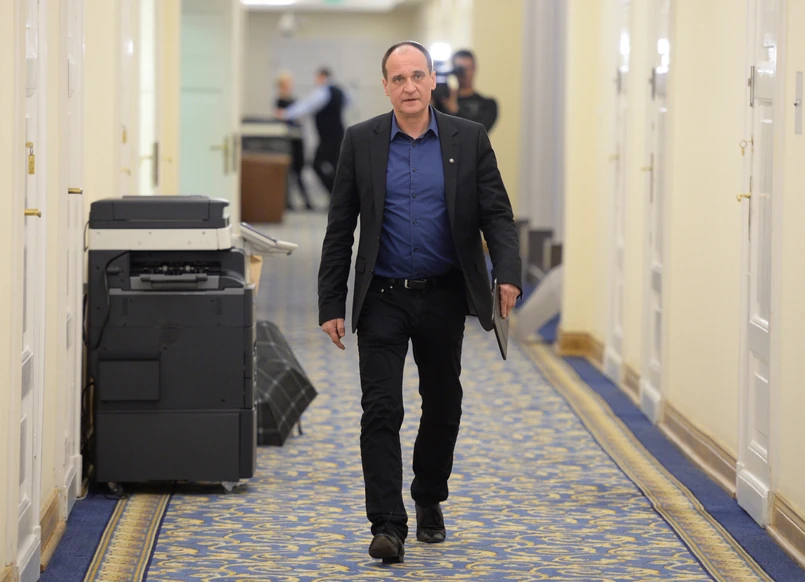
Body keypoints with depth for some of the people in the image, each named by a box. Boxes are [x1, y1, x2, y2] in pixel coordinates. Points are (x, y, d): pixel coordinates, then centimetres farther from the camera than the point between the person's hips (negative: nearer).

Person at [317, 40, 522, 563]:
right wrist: (331, 305, -1)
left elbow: (497, 215, -3)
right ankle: (389, 526, -9)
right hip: (382, 299, -1)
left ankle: (429, 501, 34)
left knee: (443, 406, 13)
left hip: (443, 298, 1)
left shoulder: (469, 139, 0)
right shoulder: (362, 142, 0)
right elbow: (340, 229, 2)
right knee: (381, 411, -9)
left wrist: (508, 275, -20)